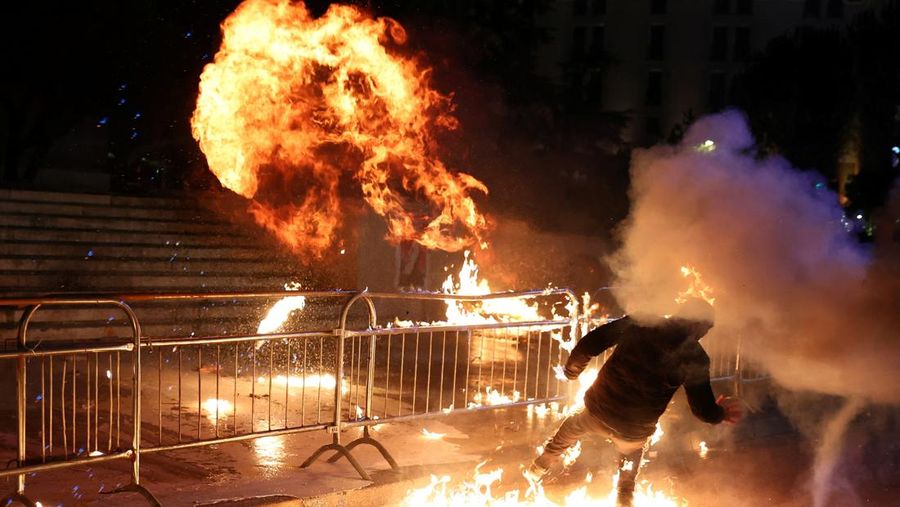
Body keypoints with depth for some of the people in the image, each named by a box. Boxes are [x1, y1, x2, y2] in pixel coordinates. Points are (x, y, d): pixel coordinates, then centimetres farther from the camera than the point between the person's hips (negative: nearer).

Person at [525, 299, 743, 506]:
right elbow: (704, 410, -8)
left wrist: (572, 368, 11)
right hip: (634, 432, -2)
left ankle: (537, 470, 49)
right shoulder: (695, 358, -12)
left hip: (597, 410, 2)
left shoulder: (641, 322, -8)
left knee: (572, 427, 38)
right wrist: (721, 413, 15)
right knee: (628, 476, 34)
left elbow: (590, 344, -8)